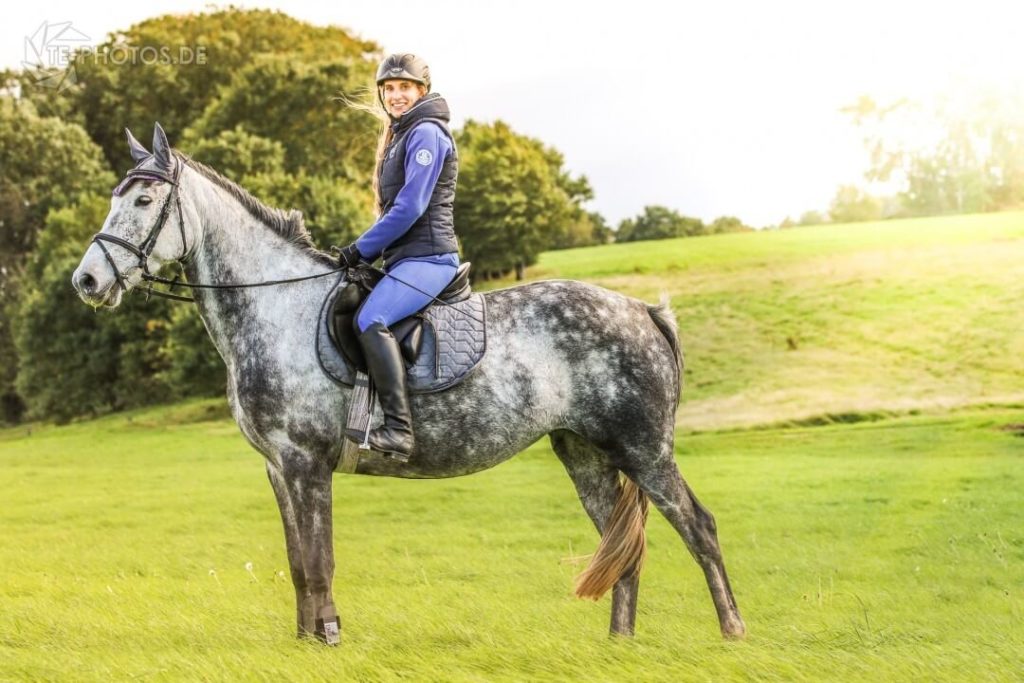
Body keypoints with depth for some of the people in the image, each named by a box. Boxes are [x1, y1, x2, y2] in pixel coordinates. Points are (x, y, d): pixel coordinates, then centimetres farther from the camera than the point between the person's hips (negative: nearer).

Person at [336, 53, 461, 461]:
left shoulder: (426, 134, -10)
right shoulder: (401, 136, 22)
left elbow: (409, 208, -17)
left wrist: (361, 250, -12)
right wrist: (366, 251, 13)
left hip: (426, 257, -11)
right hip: (406, 258, 11)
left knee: (370, 320, -31)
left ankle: (398, 429, -36)